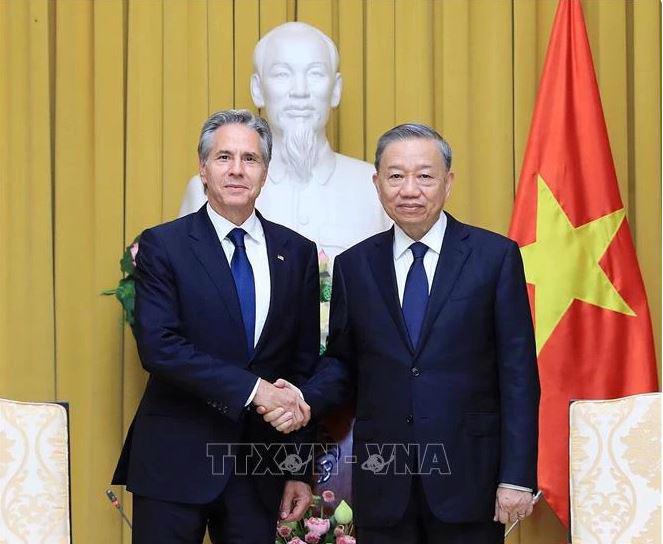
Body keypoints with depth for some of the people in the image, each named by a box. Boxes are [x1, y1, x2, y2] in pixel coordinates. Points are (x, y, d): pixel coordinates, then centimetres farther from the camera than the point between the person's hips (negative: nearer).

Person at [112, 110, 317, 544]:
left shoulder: (297, 253, 7)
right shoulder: (163, 245, -2)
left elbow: (305, 366, 8)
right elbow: (158, 346, -14)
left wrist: (301, 471, 6)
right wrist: (251, 388, -20)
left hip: (261, 465, 3)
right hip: (176, 461, -3)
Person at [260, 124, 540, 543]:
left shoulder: (496, 256, -1)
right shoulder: (353, 265, 7)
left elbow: (518, 373, -3)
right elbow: (342, 361, 14)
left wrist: (517, 477, -8)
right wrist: (306, 401, -7)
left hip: (467, 476, -2)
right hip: (383, 480, 2)